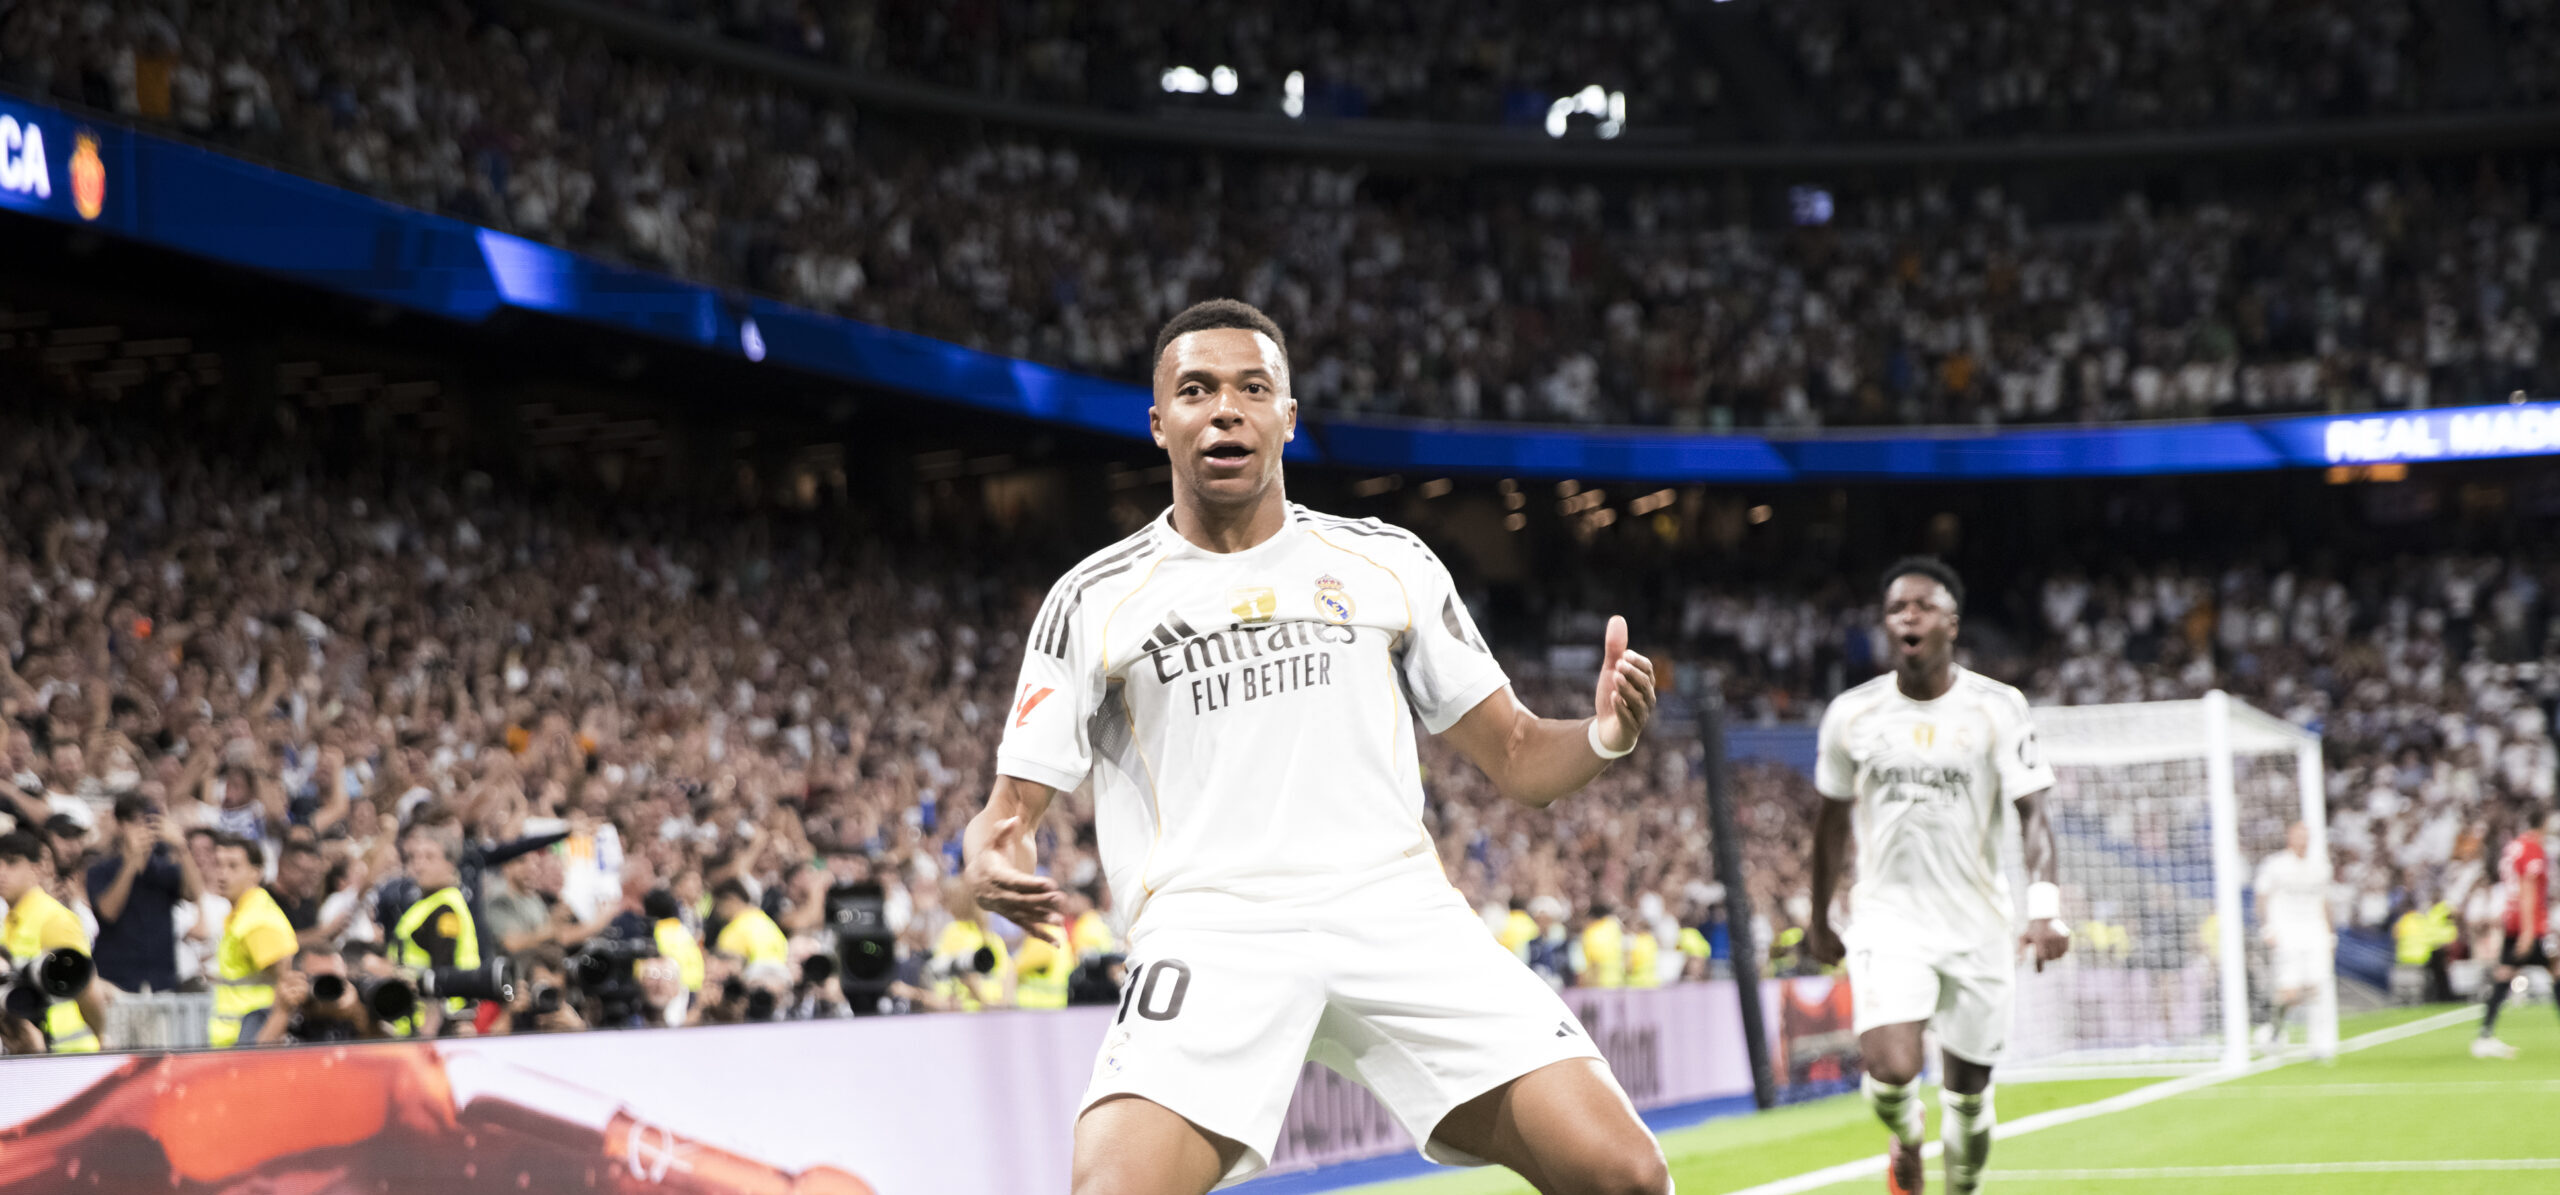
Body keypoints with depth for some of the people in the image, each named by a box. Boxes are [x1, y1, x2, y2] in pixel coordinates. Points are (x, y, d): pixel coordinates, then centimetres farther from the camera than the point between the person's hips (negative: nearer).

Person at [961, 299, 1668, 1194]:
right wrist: (992, 861, -15)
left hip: (1397, 911, 2)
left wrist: (1602, 737, -5)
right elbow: (1015, 802, 9)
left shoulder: (1390, 565, 15)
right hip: (1210, 929, -2)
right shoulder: (1093, 601, 11)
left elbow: (1517, 758, 17)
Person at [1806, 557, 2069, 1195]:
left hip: (1977, 927, 0)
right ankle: (1905, 1141, 15)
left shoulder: (1997, 708, -6)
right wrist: (1819, 919, 19)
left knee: (1969, 1090, 6)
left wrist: (2045, 907, -28)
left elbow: (2033, 811, -12)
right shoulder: (1851, 715, 0)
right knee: (1892, 1071, -20)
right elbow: (1833, 818, 14)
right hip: (1888, 920, 0)